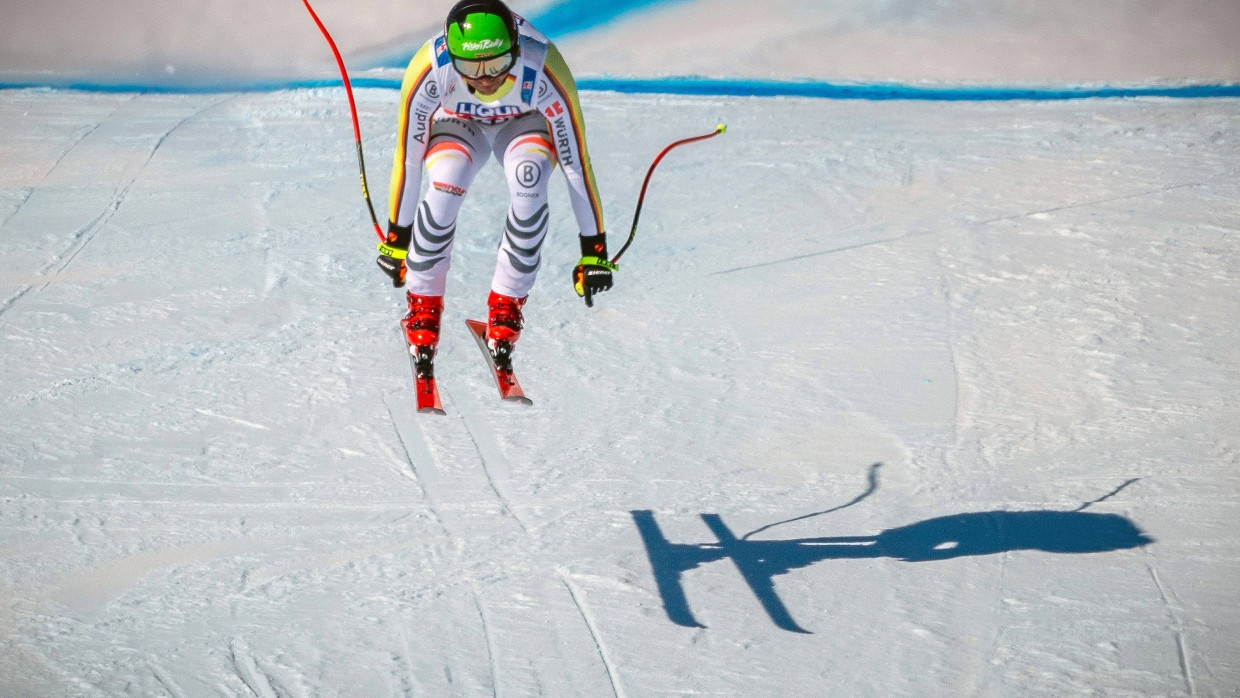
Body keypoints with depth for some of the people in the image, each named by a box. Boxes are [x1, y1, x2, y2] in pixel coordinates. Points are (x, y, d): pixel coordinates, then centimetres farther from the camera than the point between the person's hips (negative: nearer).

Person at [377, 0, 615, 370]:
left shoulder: (544, 72, -38)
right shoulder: (428, 70, -36)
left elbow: (576, 162, -29)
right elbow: (407, 157, -22)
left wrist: (594, 250, -24)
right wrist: (396, 237, -13)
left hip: (524, 123, 0)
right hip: (458, 123, 1)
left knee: (529, 181, -34)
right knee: (445, 186, -32)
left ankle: (507, 303, -12)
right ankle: (423, 302, -6)